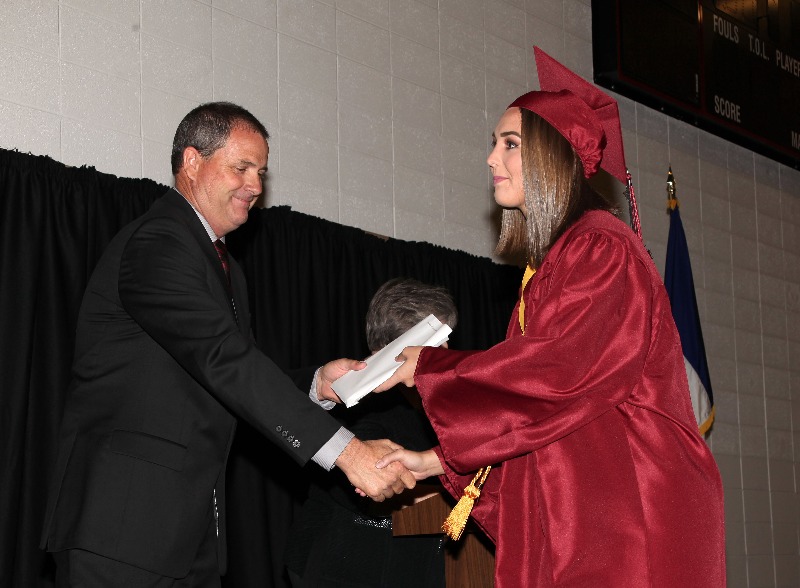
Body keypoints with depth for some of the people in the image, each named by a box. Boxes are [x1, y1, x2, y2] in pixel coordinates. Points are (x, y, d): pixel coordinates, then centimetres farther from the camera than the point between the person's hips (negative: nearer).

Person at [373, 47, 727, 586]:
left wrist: (426, 366, -6)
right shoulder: (549, 264, 18)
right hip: (564, 516, 8)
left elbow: (553, 376, -18)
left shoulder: (602, 250, -9)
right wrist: (441, 459, 8)